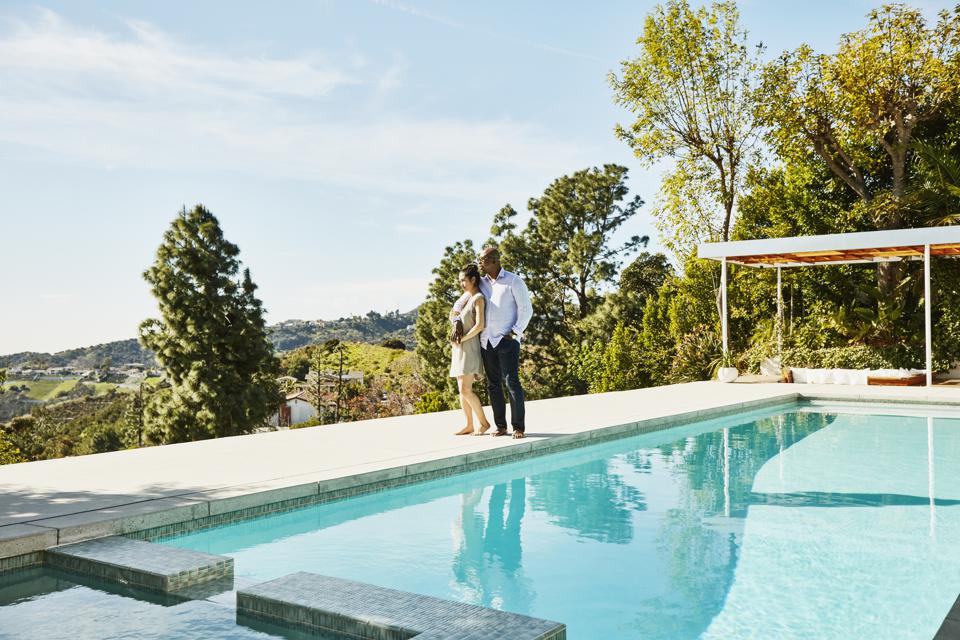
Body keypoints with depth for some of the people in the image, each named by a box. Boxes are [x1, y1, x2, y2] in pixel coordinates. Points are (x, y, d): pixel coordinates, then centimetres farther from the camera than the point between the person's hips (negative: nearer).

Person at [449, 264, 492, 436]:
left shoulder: (478, 298, -11)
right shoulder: (466, 296, 14)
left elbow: (480, 325, -20)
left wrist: (462, 338, -14)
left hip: (470, 348, -8)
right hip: (459, 349, 8)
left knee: (465, 389, -13)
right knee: (462, 389, 7)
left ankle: (484, 422, -2)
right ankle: (469, 425, 12)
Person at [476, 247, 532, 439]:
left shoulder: (513, 281, -3)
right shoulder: (480, 282, 11)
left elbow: (526, 309, -4)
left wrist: (516, 332, -11)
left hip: (507, 341, -5)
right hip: (486, 341, 5)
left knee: (512, 383, -8)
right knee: (493, 385, 7)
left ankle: (519, 427, -3)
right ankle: (500, 426, 14)